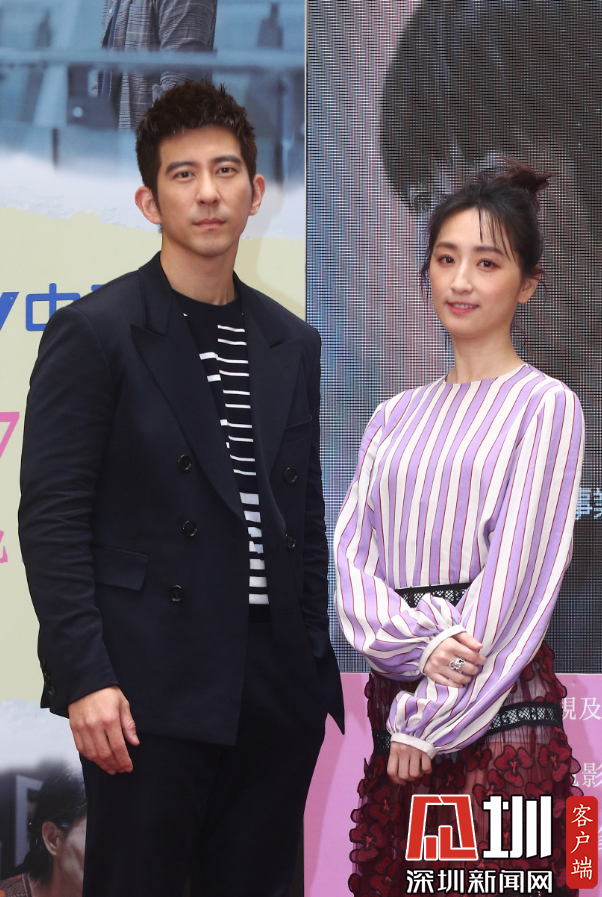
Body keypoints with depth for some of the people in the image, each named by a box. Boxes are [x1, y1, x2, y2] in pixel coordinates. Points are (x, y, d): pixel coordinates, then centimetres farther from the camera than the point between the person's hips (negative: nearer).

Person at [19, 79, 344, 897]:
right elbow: (50, 517, -8)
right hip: (153, 689, -5)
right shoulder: (95, 332, -4)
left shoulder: (294, 346, 14)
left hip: (278, 687, 5)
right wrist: (83, 677, -16)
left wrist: (318, 664, 11)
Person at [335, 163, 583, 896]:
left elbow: (517, 571, -8)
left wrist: (432, 718, -10)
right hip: (393, 688, 5)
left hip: (499, 703, -5)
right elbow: (350, 554, 6)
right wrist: (419, 643, -14)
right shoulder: (395, 418, 14)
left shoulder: (544, 406, -2)